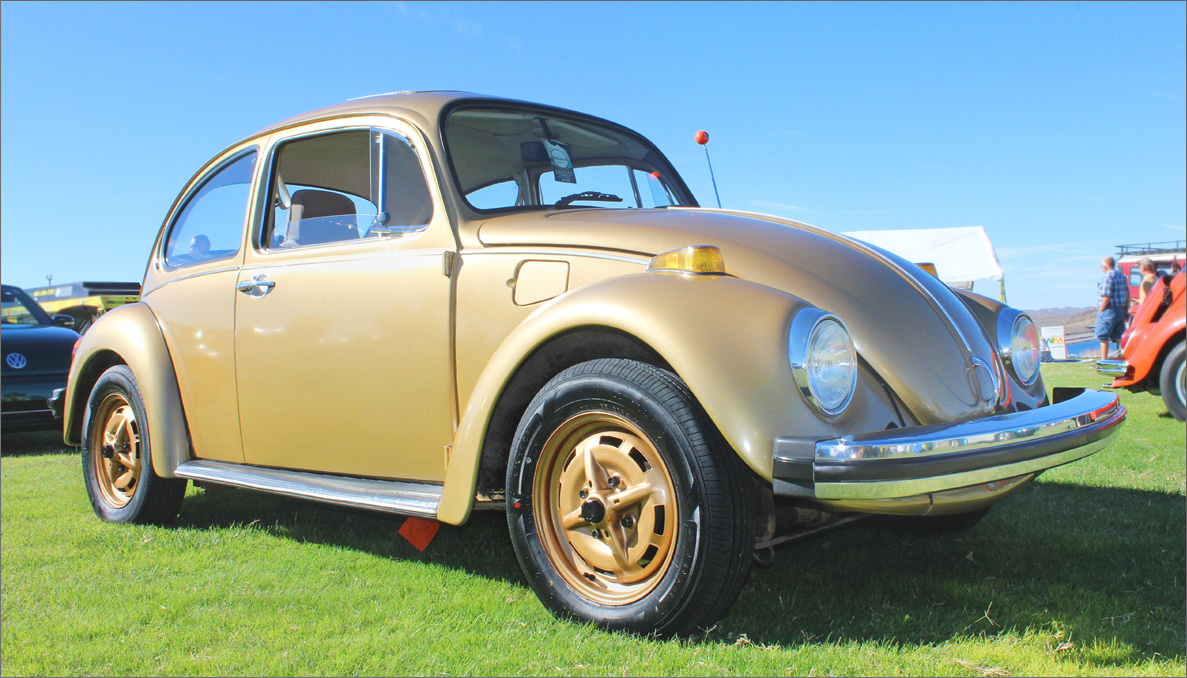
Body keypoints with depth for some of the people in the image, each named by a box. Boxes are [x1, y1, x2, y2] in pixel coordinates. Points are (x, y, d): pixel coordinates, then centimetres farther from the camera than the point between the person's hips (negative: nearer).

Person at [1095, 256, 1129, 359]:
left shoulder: (1107, 278, -14)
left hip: (1109, 312, -8)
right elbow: (1127, 295, 16)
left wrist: (1100, 310, -11)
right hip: (1120, 311, 8)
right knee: (1119, 337, 11)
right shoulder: (1122, 276, 13)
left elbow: (1106, 297, -20)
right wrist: (1126, 310, 20)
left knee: (1103, 338, 1)